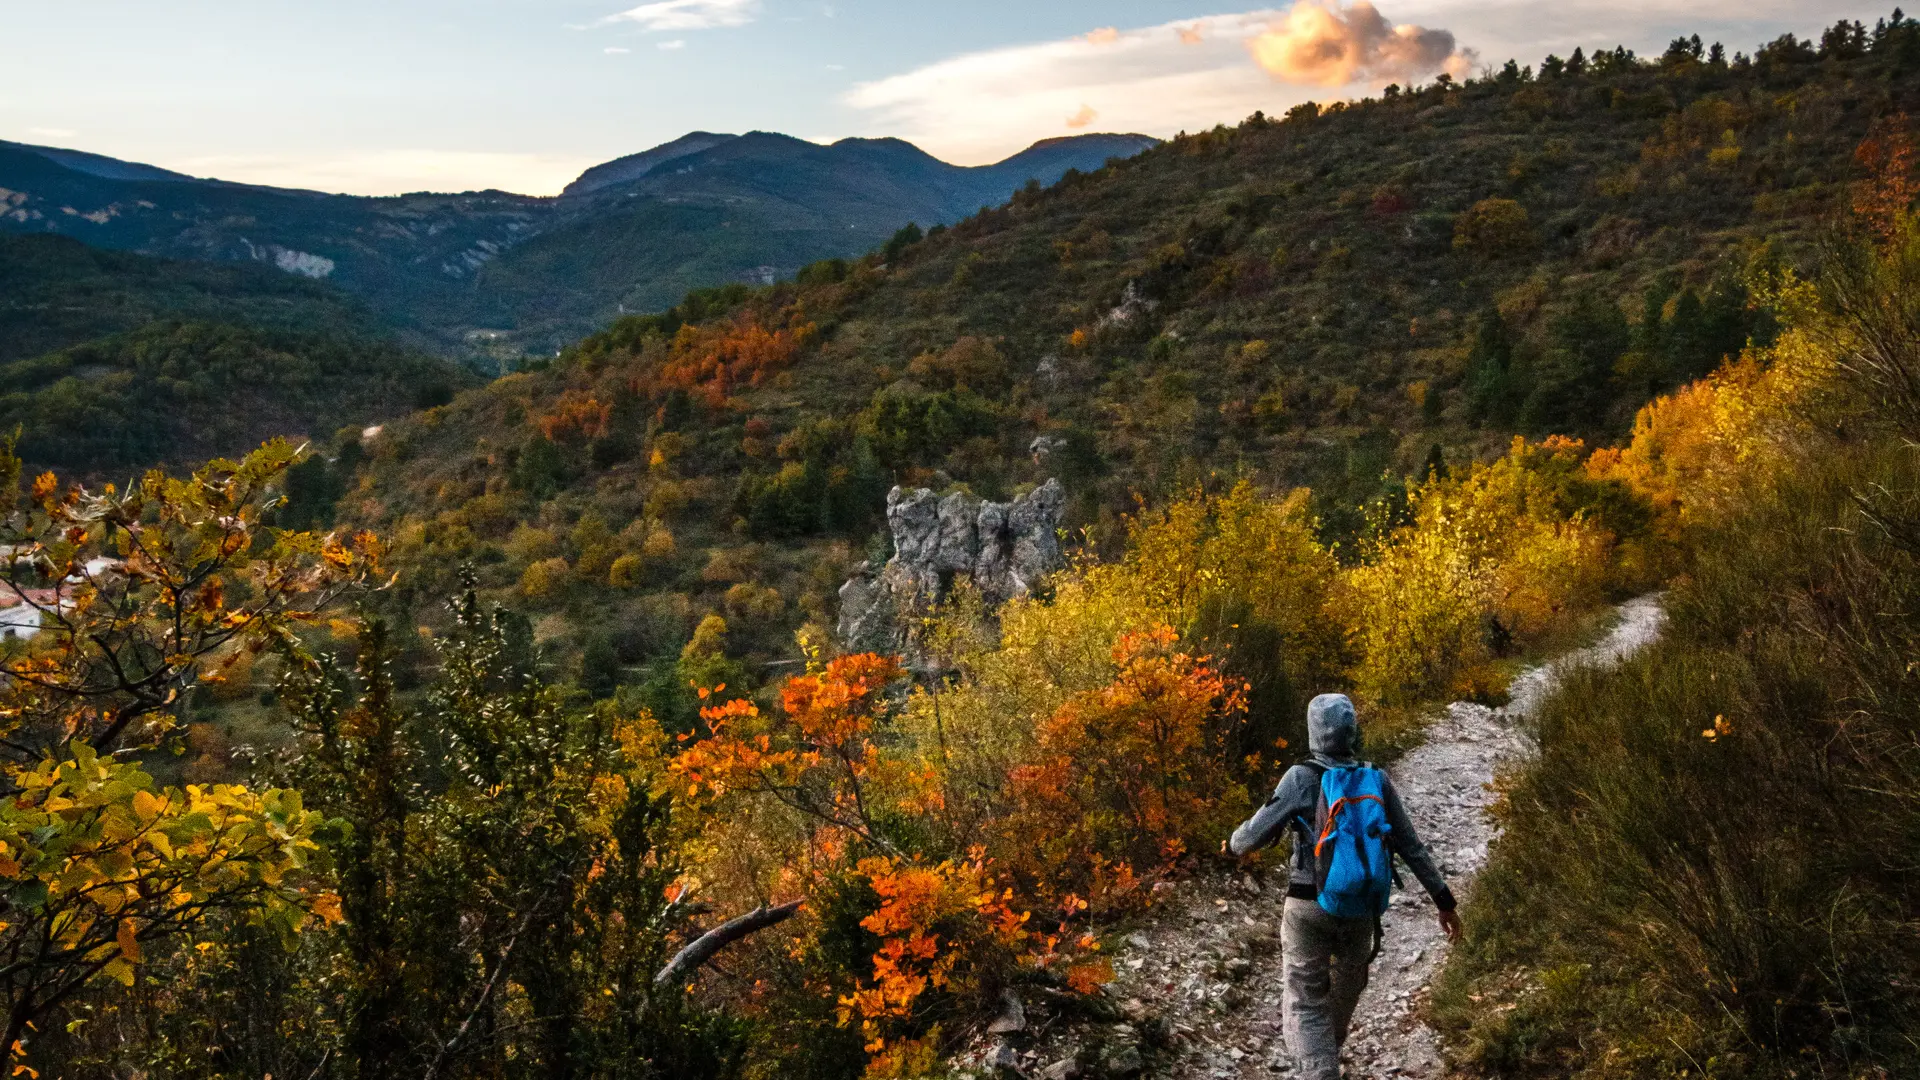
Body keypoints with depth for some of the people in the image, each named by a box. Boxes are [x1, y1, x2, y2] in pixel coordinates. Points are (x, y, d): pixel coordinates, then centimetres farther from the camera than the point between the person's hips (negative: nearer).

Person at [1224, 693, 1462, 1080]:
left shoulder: (1301, 778, -13)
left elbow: (1255, 835, -12)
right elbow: (1412, 847, 0)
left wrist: (1234, 843, 10)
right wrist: (1444, 900, 6)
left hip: (1309, 907, -4)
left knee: (1307, 1005, 4)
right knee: (1344, 994, 27)